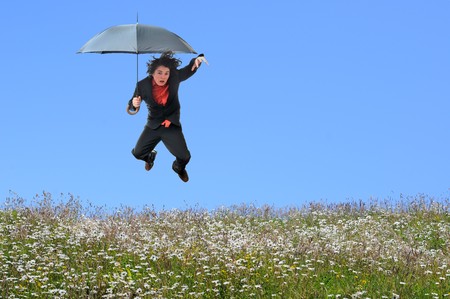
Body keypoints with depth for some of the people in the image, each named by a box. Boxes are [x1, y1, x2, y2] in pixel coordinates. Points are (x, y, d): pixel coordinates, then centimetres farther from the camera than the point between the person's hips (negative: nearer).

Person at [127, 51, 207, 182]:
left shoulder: (175, 77, -14)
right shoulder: (143, 85, -15)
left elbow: (190, 69, 2)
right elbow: (131, 107, -5)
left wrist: (198, 59, -21)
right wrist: (134, 104, -31)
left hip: (172, 125, -1)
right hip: (153, 126, 1)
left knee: (184, 157, -12)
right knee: (137, 153, 1)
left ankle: (179, 167, 29)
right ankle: (150, 157, 42)